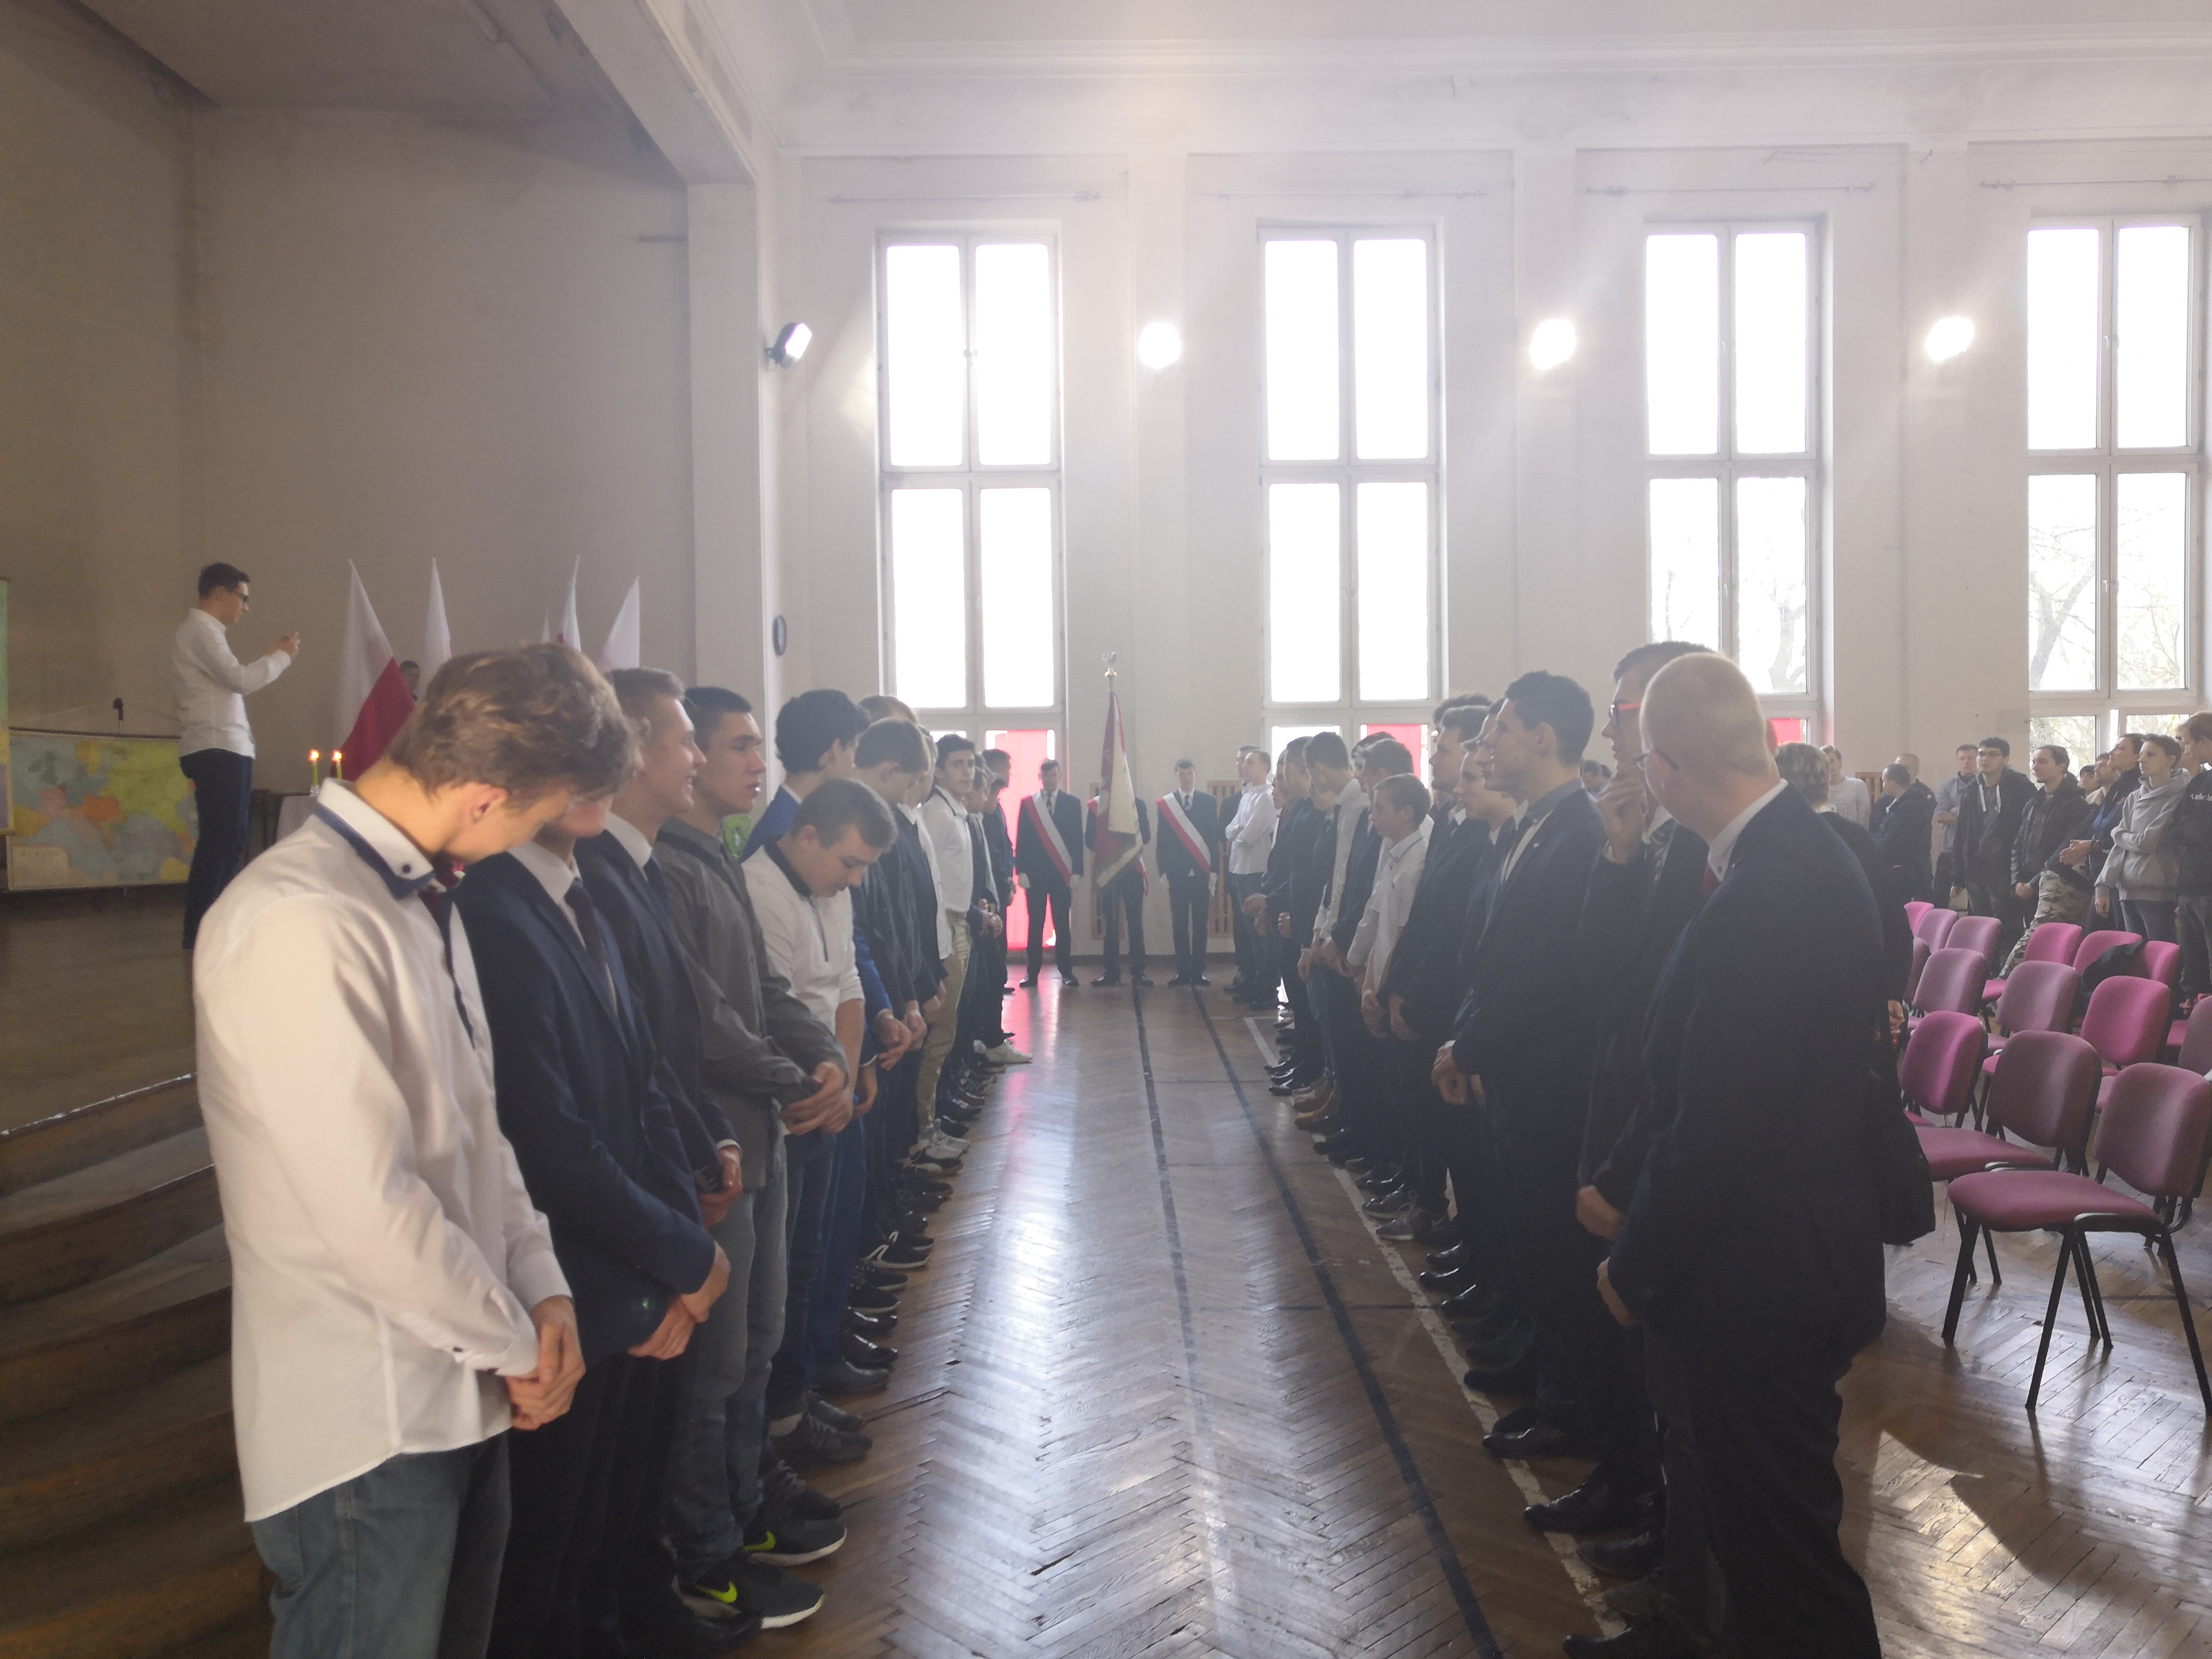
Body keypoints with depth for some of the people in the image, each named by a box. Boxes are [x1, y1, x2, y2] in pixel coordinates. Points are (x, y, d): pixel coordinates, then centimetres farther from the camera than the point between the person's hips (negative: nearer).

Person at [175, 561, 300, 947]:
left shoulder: (206, 630, 21)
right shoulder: (200, 629, -9)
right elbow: (241, 681, -18)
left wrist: (270, 656, 13)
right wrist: (282, 656, -6)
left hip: (226, 750, 10)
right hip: (216, 750, -10)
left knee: (228, 843, 13)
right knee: (218, 844, -7)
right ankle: (198, 931, -2)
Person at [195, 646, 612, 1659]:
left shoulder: (420, 898, 7)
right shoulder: (298, 927, -24)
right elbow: (372, 1212, -25)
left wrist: (541, 1285, -1)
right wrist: (518, 1346, -11)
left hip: (462, 1387, 9)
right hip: (367, 1425, -8)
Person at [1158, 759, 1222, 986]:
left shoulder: (1209, 801, 6)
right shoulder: (1166, 804, 7)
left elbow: (1214, 837, 3)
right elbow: (1163, 841, 6)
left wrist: (1213, 870, -3)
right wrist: (1164, 871, 0)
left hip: (1201, 872, 0)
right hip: (1177, 873, 0)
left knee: (1200, 924, 2)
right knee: (1180, 924, 1)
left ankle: (1199, 971, 6)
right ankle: (1182, 971, 6)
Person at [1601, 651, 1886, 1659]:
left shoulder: (1759, 901, -29)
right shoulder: (1809, 852, 3)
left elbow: (1715, 1130, -24)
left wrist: (1636, 1269, -11)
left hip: (1762, 1280, -9)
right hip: (1804, 1254, 10)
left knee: (1782, 1553, 9)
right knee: (1765, 1528, 25)